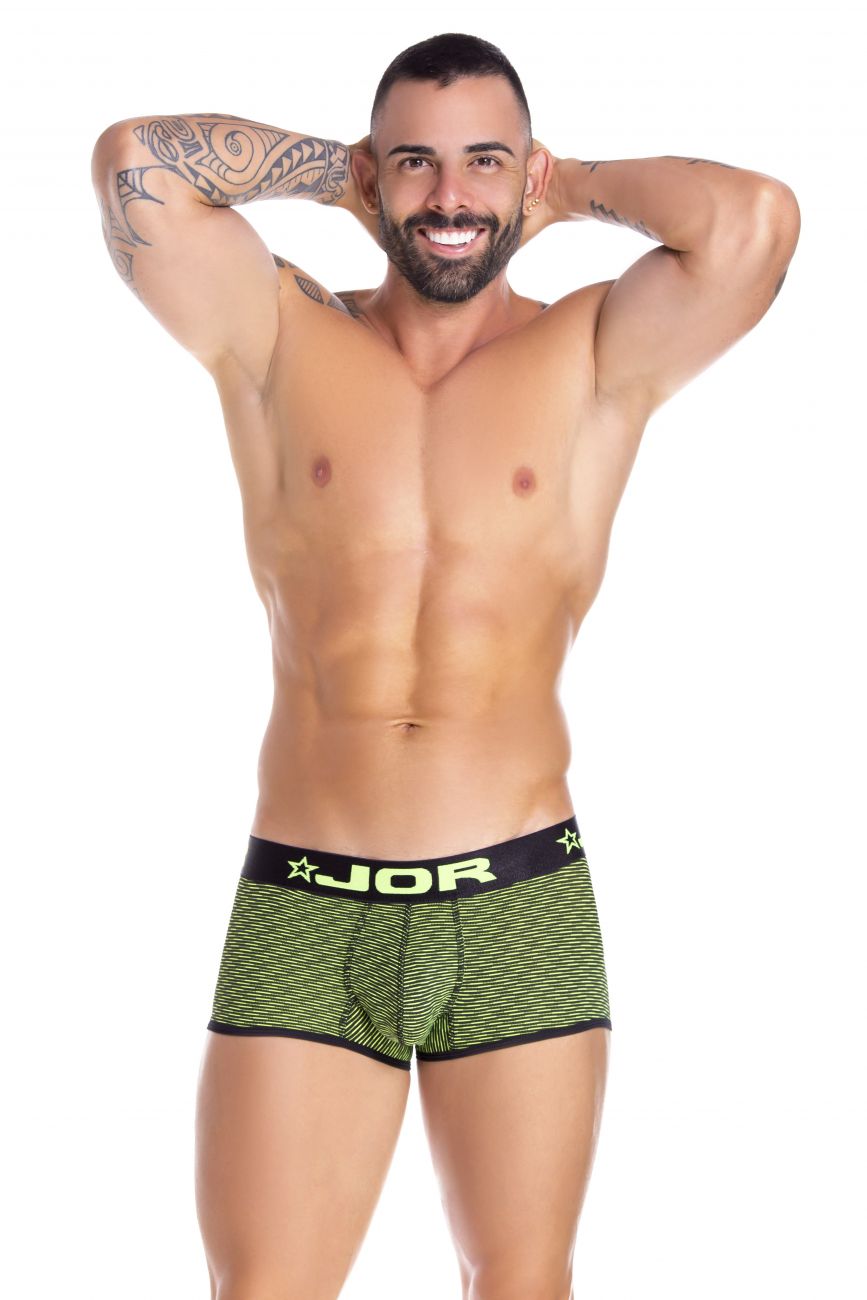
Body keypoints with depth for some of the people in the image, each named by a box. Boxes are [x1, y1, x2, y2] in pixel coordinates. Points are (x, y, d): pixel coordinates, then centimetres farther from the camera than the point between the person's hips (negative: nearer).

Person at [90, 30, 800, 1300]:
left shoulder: (598, 358, 4)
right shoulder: (278, 340, 6)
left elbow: (755, 219, -12)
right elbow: (136, 163, -6)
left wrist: (578, 183, 5)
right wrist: (343, 168, 7)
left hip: (523, 905, 0)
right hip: (304, 907, 0)